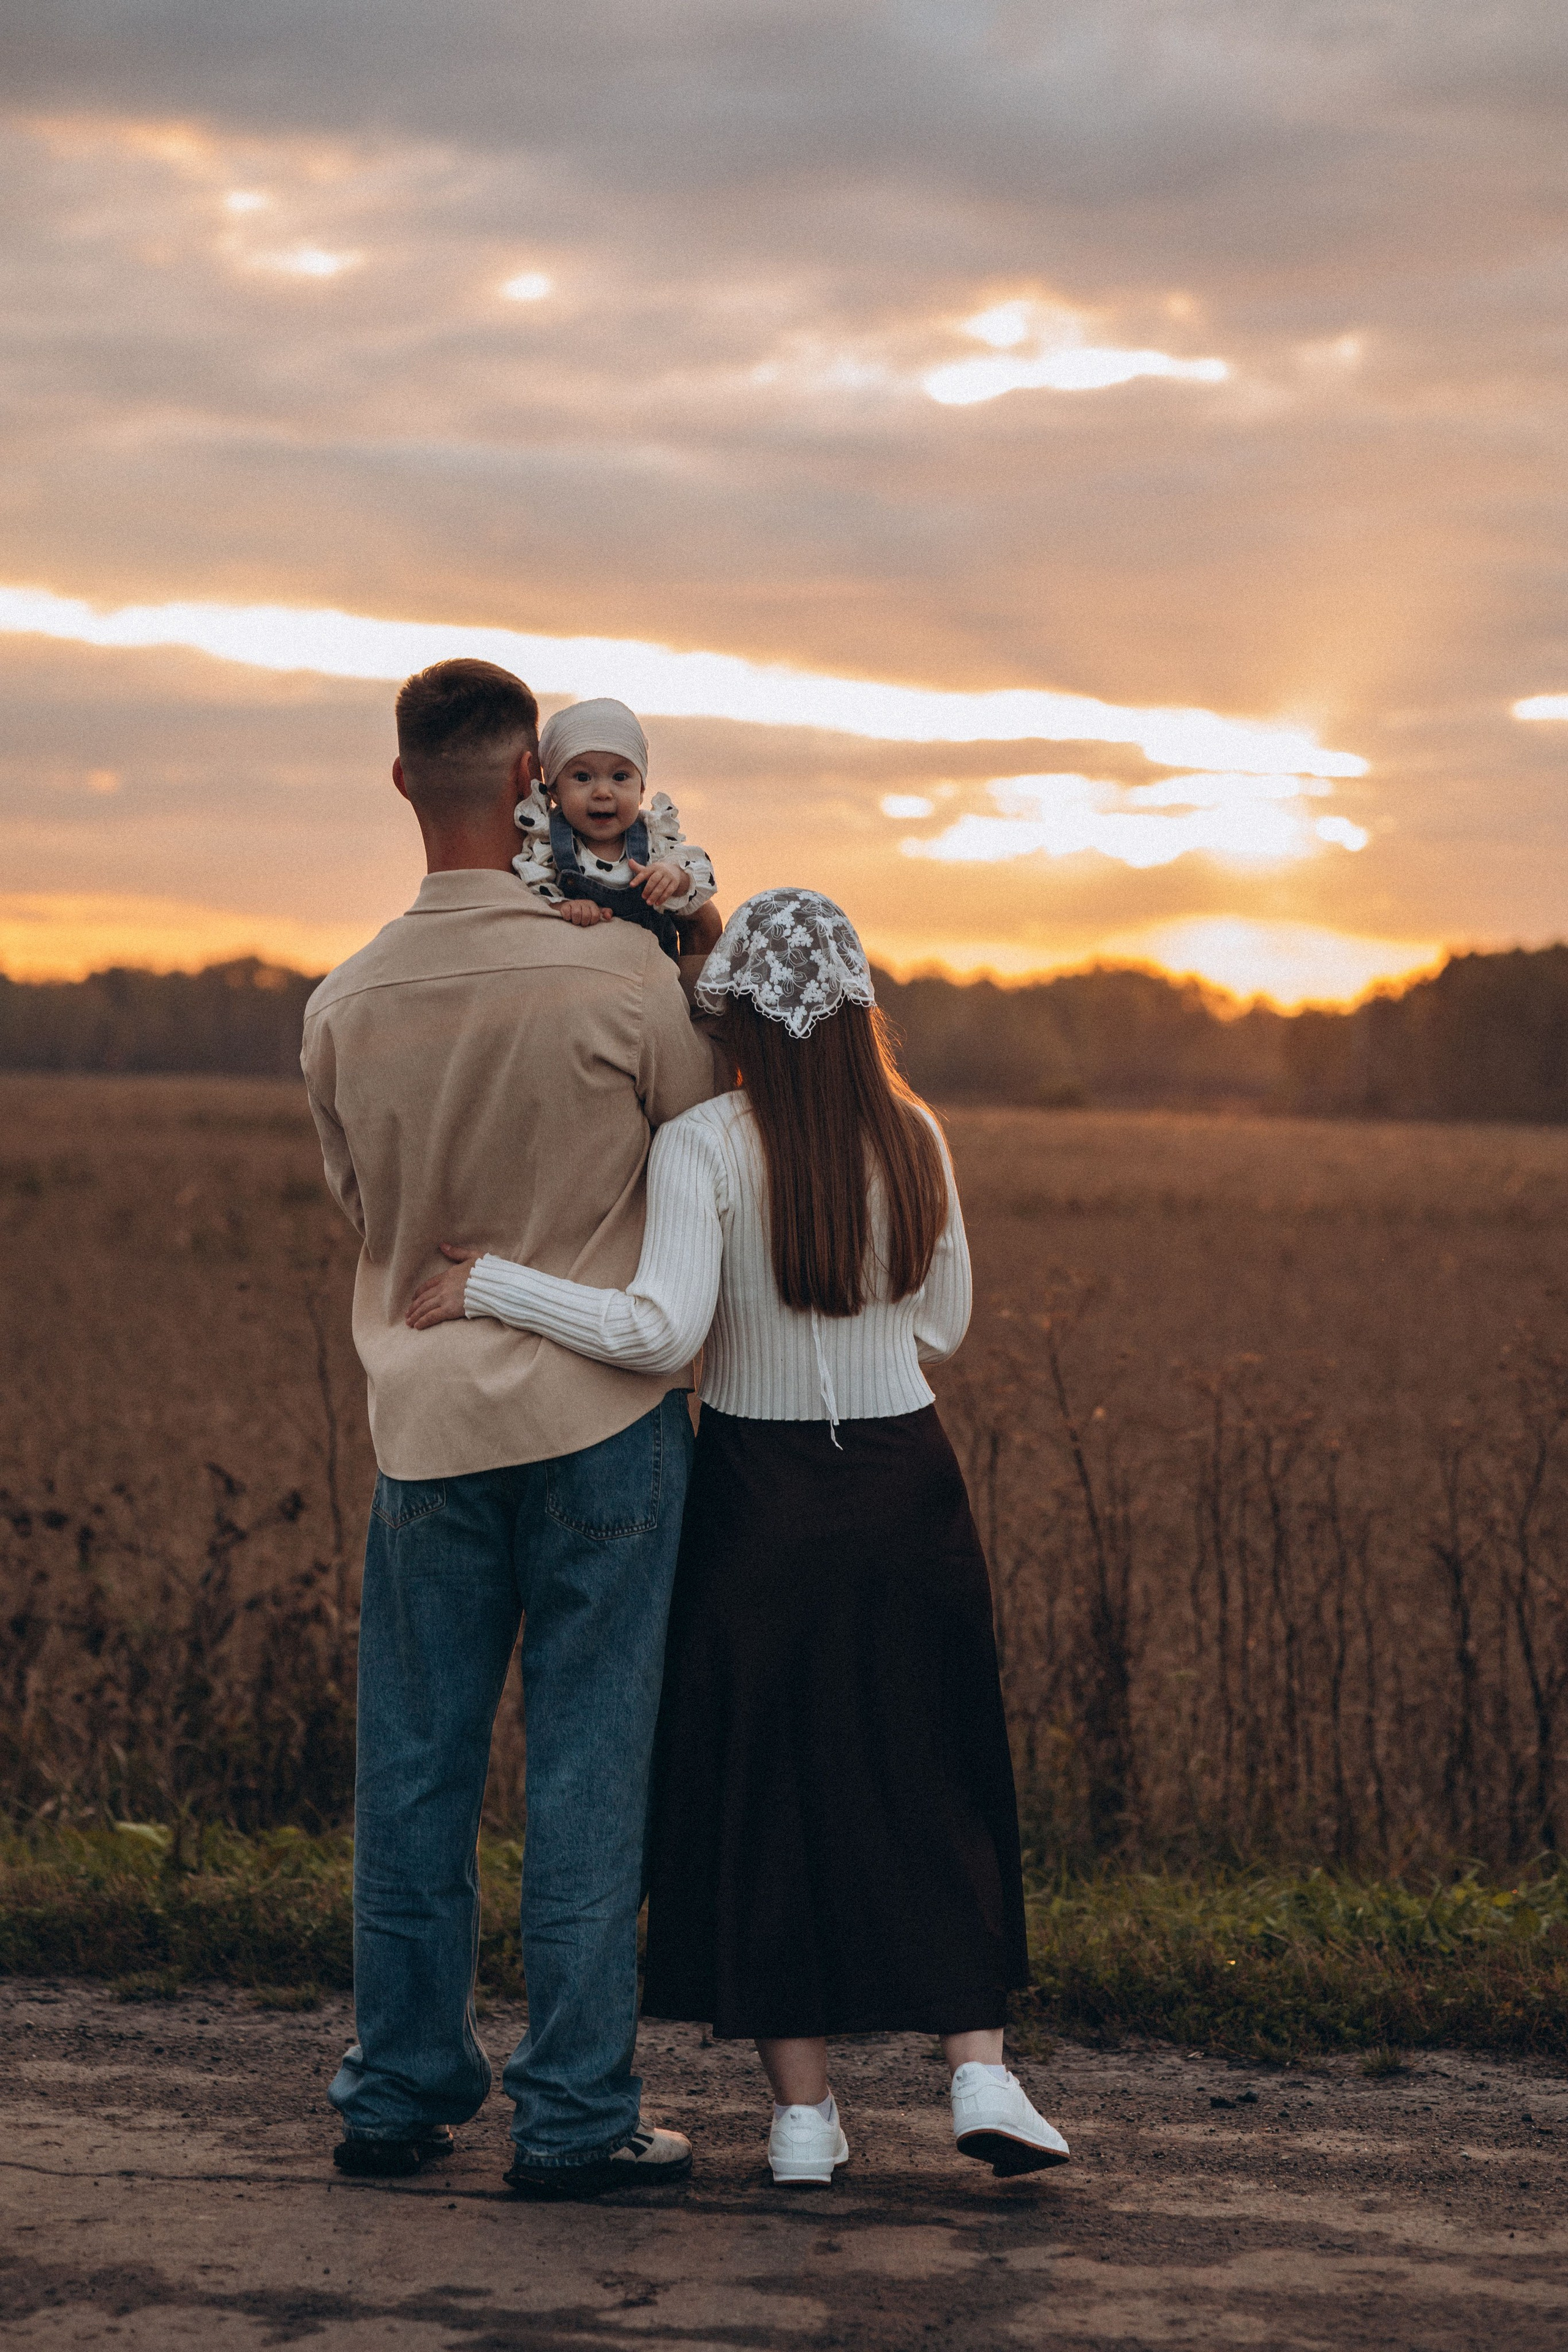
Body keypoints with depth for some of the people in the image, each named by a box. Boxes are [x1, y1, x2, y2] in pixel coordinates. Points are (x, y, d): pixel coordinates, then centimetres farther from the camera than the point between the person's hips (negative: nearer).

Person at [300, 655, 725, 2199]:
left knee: (413, 1771, 12)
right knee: (588, 1768, 2)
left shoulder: (343, 1007, -2)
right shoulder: (619, 974, -13)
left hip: (424, 1419, 3)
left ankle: (399, 2091, 19)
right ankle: (572, 2115, 6)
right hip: (601, 1411, -3)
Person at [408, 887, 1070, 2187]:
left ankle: (804, 2111, 12)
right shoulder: (914, 1138, 0)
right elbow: (941, 1329, 8)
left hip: (758, 1498, -3)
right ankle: (981, 2070, 7)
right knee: (930, 1789, 13)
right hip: (905, 1488, 3)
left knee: (767, 1793, 8)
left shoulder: (705, 1148, -14)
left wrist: (492, 1283, -18)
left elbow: (661, 1332, -25)